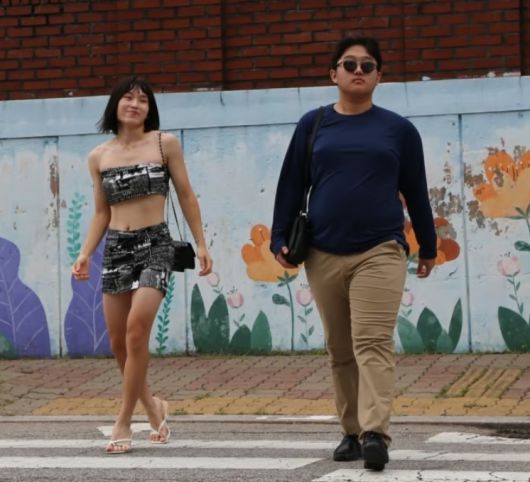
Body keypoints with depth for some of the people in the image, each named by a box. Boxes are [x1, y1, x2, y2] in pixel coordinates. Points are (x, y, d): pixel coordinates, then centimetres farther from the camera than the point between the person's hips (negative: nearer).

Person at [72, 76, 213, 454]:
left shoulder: (165, 144, 1)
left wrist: (201, 244, 1)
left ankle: (124, 421, -10)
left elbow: (186, 197, 5)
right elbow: (102, 213, 12)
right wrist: (85, 253, 0)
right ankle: (152, 405, 29)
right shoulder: (99, 157, 8)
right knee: (118, 341, 5)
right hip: (116, 247, 4)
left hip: (155, 244, -4)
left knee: (137, 330, -19)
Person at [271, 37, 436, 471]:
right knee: (340, 350, 7)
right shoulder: (313, 125, 8)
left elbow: (416, 191, 12)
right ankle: (352, 431, 15)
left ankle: (375, 433, -23)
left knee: (374, 342, -14)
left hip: (380, 252, -2)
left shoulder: (398, 129, 6)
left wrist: (428, 247, 16)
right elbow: (291, 185, 10)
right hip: (324, 255, 2)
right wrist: (280, 238, 4)